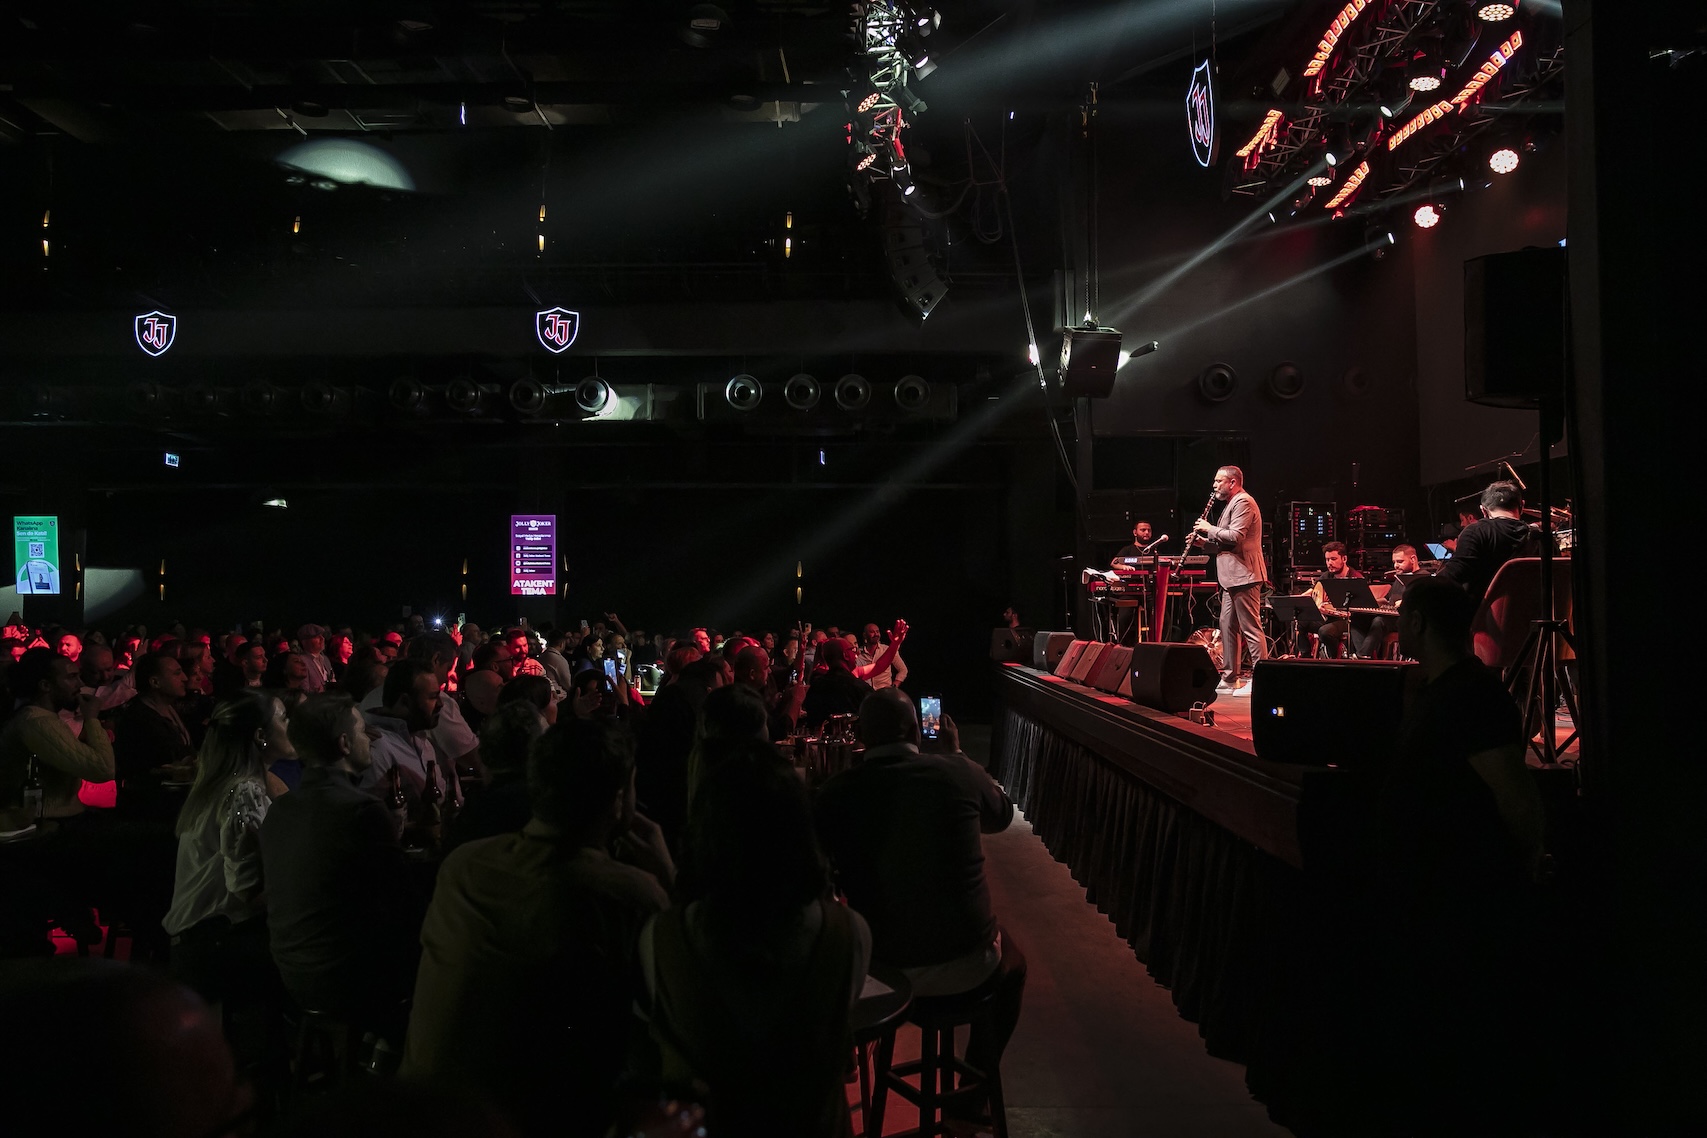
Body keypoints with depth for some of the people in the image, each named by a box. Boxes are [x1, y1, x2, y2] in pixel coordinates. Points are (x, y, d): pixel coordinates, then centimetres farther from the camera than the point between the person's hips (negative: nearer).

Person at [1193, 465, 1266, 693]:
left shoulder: (1243, 502, -11)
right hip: (1233, 576, 11)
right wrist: (1206, 539, 12)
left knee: (1251, 627, -10)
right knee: (1228, 626, 12)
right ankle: (1230, 678, 17)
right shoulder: (1233, 503, 22)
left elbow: (1235, 537, -22)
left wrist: (1210, 528, -10)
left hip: (1244, 575, -11)